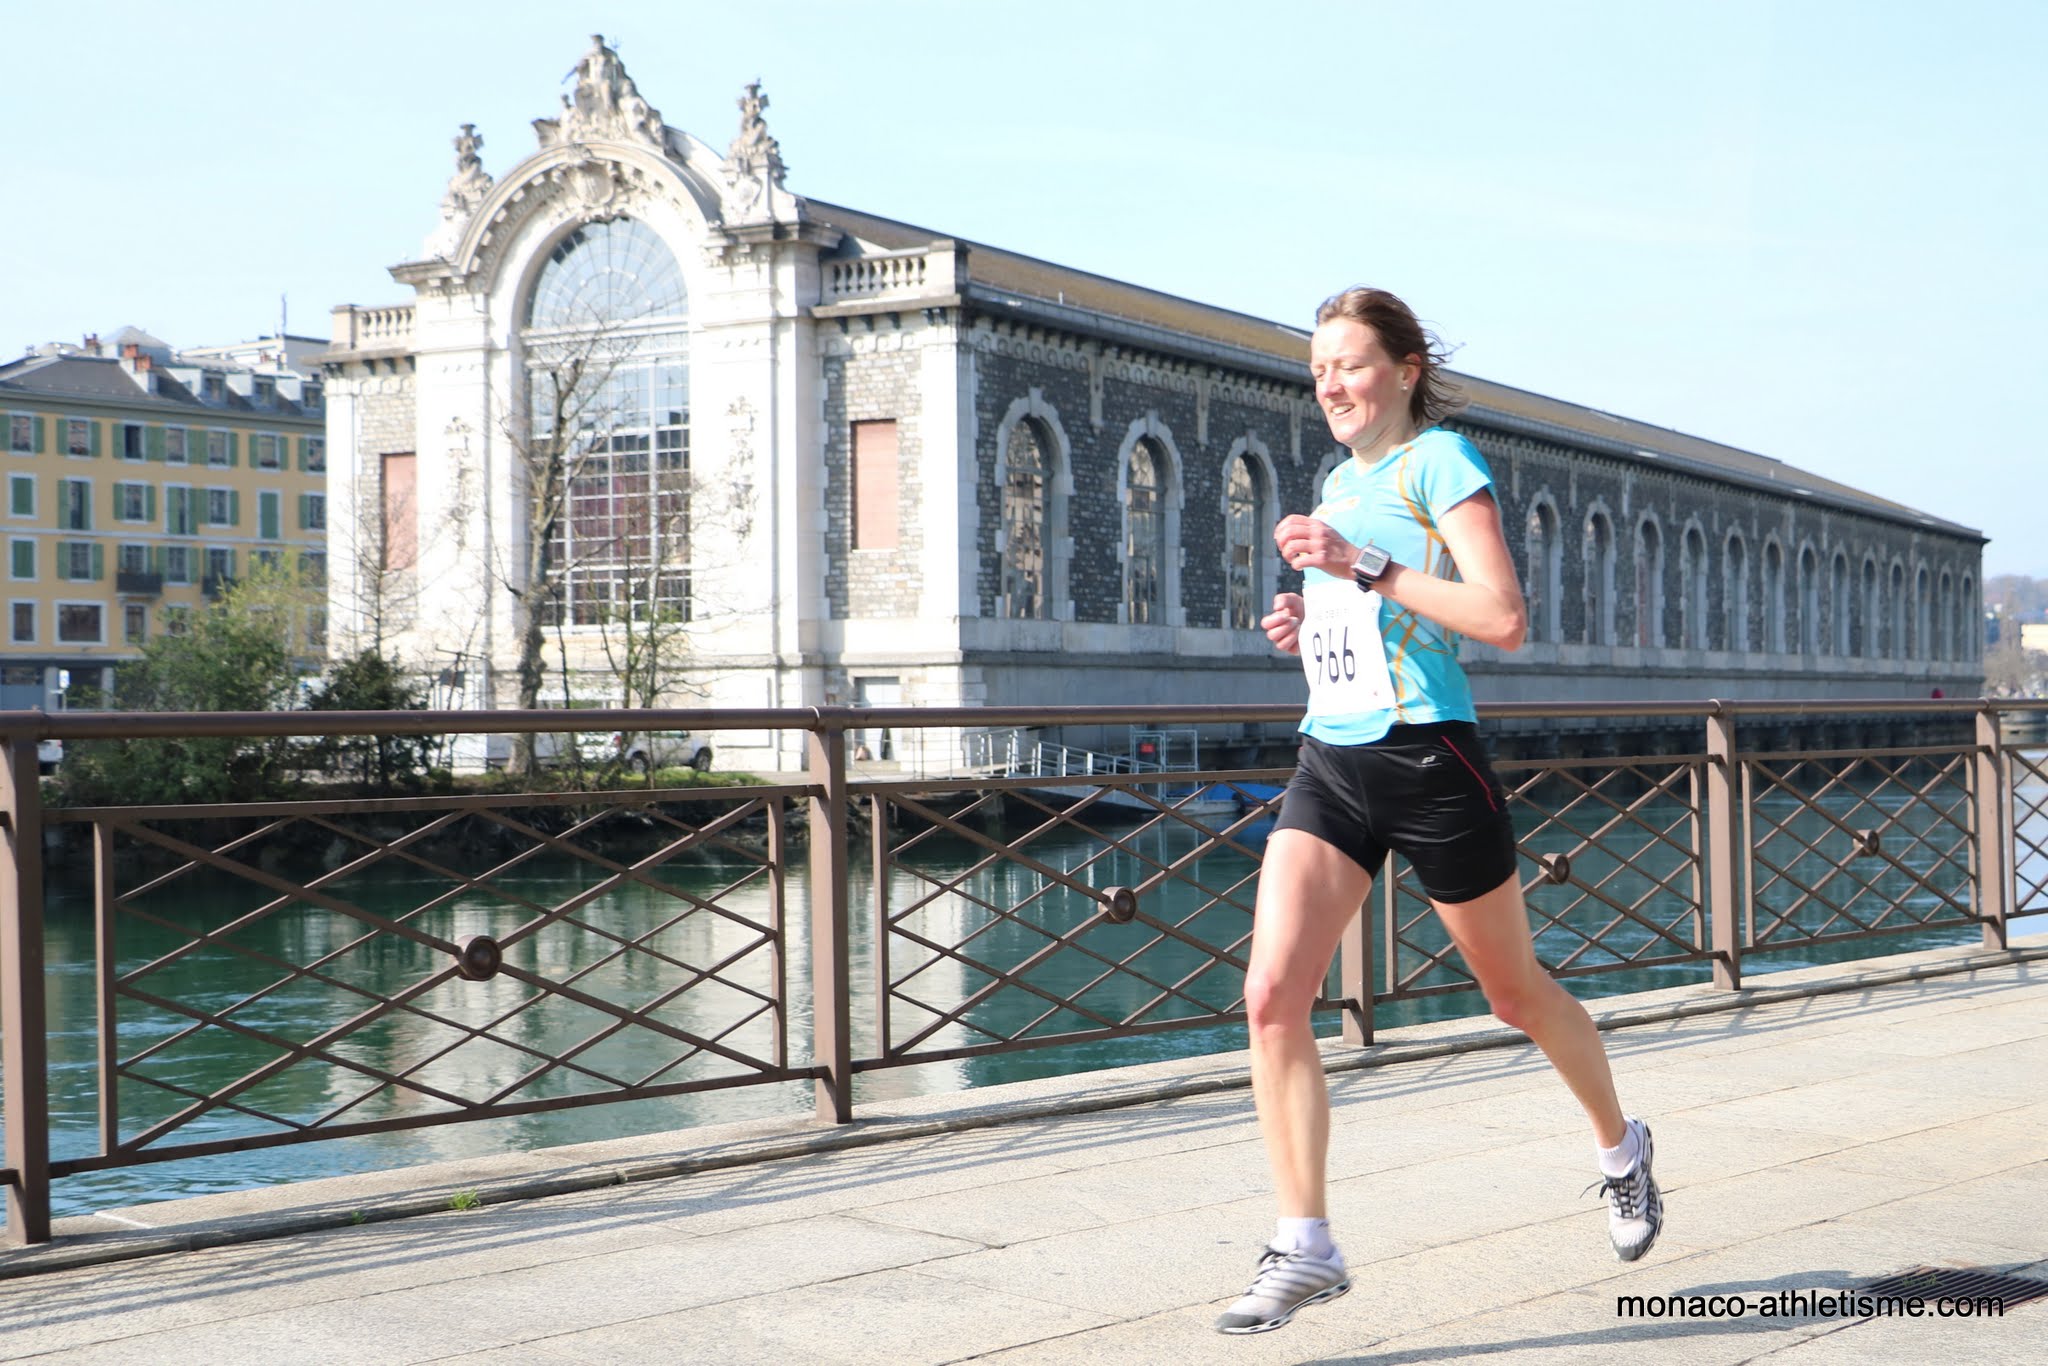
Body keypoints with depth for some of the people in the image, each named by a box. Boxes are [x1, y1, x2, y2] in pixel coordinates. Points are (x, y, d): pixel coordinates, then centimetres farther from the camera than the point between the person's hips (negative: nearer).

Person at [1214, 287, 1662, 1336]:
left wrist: (1363, 567, -22)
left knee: (1514, 991, 12)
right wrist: (1308, 624, 9)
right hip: (1328, 763, 6)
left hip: (1426, 759, -6)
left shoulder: (1441, 461, -6)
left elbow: (1501, 619, -18)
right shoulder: (1339, 482, 16)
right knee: (1271, 995, -11)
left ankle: (1620, 1147, 39)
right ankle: (1304, 1245, -5)